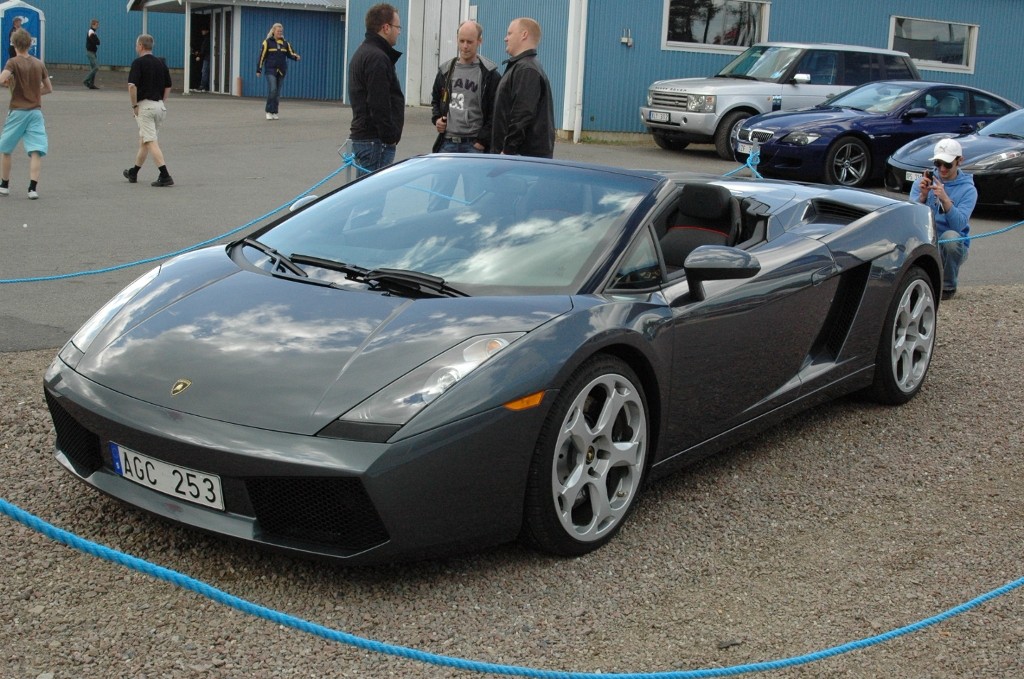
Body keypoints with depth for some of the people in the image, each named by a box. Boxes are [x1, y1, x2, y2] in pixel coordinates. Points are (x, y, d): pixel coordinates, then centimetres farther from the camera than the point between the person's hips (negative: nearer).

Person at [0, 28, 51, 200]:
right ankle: (33, 187, -13)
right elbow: (49, 88, 13)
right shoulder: (39, 64, 6)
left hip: (17, 111, -2)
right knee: (36, 151, -4)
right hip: (36, 111, 2)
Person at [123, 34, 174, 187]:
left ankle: (165, 176, -21)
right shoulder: (161, 63, 11)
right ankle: (133, 173, 30)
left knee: (151, 142, -10)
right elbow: (168, 87, 13)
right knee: (144, 140, 18)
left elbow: (132, 86, -19)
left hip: (145, 105, -7)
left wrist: (134, 105, -9)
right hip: (159, 105, 7)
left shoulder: (138, 62, -10)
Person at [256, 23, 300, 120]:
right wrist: (259, 70, -4)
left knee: (277, 92, 6)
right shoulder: (268, 42, -2)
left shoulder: (285, 43, 9)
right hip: (270, 70, -4)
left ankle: (274, 112, 13)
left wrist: (296, 57, -19)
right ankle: (269, 111, -7)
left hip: (281, 71, 4)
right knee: (272, 90, -16)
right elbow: (262, 56, -2)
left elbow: (290, 54, 5)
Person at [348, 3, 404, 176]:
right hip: (375, 141, -11)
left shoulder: (363, 53, 18)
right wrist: (390, 137, -14)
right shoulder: (377, 58, -15)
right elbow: (379, 105, -21)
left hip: (362, 135, 11)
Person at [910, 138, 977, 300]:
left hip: (953, 248, -2)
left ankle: (948, 286, -8)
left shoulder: (967, 189, -5)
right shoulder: (922, 183, 3)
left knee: (950, 236, -35)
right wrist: (923, 195, -26)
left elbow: (958, 225, -21)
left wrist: (945, 199, -33)